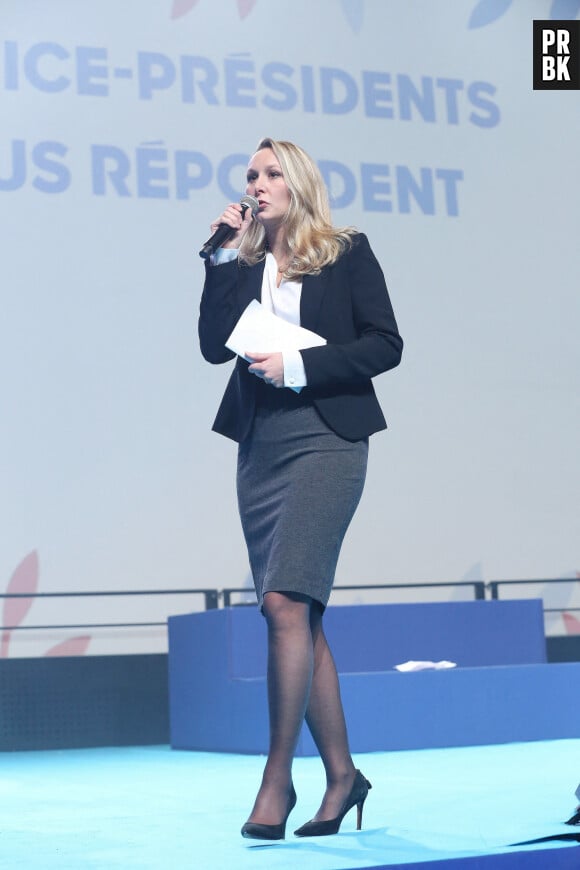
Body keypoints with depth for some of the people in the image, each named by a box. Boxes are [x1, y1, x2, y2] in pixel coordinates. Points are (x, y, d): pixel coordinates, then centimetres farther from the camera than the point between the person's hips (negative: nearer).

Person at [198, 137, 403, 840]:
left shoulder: (348, 253, 5)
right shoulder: (243, 265, 16)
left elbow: (385, 344, -3)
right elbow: (214, 345, 3)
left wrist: (296, 365, -11)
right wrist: (225, 256, -1)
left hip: (326, 439, -5)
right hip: (261, 445, 5)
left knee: (285, 602, -18)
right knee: (300, 619, 6)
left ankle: (278, 774, -11)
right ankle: (340, 771, 15)